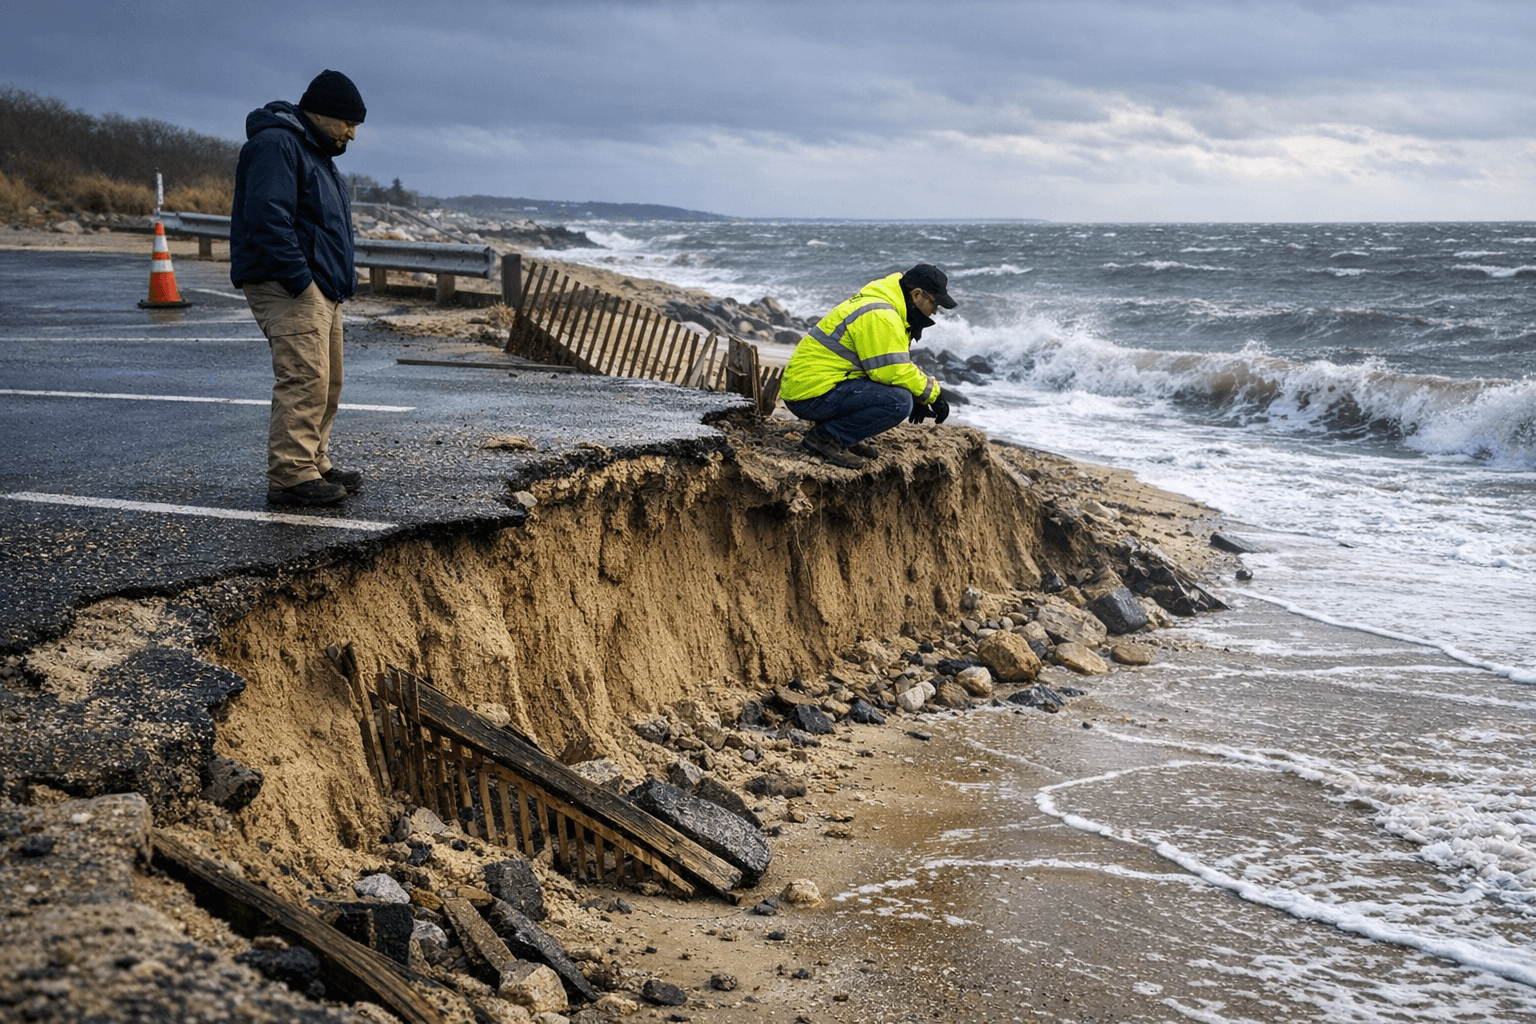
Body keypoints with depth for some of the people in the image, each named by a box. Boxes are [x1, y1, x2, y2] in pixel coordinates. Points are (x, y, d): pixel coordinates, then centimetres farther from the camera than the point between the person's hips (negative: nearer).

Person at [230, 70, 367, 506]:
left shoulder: (316, 151, 22)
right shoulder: (275, 145, -13)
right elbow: (267, 218, -23)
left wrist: (342, 280, 17)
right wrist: (298, 279, -23)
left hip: (321, 288, 11)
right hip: (287, 287, -11)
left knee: (328, 382, 13)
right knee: (305, 379, -15)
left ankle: (314, 464, 22)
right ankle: (290, 477, -14)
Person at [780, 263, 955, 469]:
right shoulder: (880, 316, -18)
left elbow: (896, 364, 26)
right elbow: (894, 372, -22)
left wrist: (919, 394, 11)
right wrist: (932, 394, -8)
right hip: (811, 397, -11)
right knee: (899, 402, -22)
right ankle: (825, 437, -12)